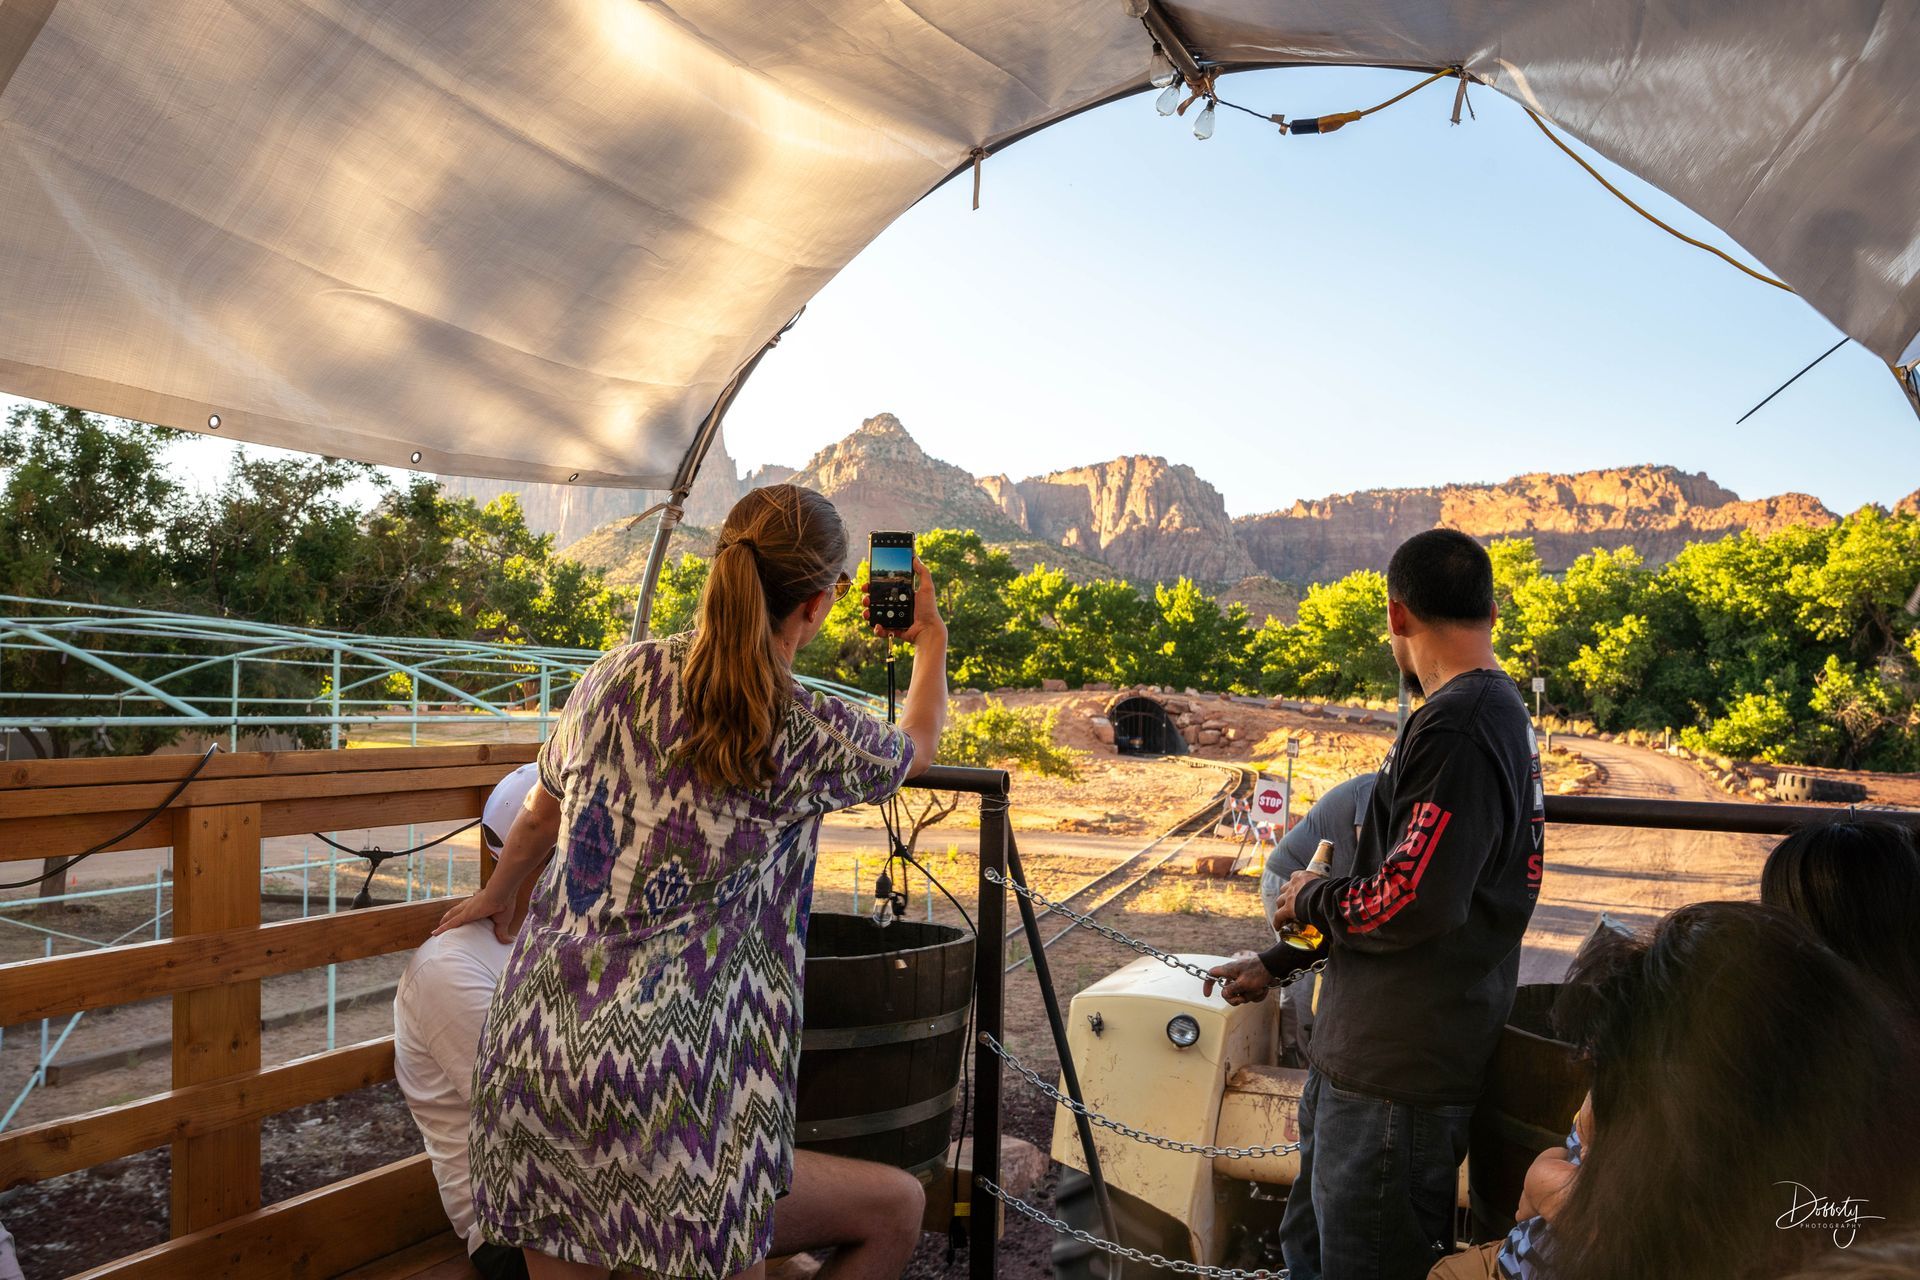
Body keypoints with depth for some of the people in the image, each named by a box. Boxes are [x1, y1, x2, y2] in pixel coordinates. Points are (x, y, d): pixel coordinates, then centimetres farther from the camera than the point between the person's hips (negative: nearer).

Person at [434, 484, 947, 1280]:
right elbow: (915, 747, 17)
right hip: (670, 1063, -5)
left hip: (534, 1035, 6)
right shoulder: (810, 736, -7)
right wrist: (932, 641, 35)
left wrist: (496, 894, 41)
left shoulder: (618, 676, 4)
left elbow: (542, 814, 20)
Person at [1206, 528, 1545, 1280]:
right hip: (1361, 1052, 10)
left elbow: (1409, 902, -28)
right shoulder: (1497, 711, 12)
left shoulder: (1457, 725, -21)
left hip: (1400, 1074, -10)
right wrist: (1276, 963, 24)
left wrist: (1312, 898, -6)